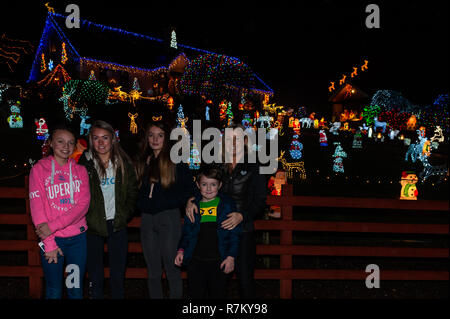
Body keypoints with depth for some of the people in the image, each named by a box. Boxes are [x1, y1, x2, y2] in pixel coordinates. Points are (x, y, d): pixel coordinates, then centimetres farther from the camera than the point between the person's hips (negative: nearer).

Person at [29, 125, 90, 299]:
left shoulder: (80, 170, 7)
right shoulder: (39, 168, 0)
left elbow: (83, 204, -4)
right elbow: (37, 207, -5)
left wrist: (54, 225, -16)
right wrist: (49, 243, -11)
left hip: (78, 237, 2)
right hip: (51, 238, -2)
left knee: (76, 290, 8)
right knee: (54, 291, 6)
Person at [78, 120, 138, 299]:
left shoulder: (124, 163, 4)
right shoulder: (85, 163, -3)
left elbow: (133, 192, 10)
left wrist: (124, 215, 0)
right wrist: (87, 219, -8)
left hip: (117, 225, 2)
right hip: (93, 228, -2)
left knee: (118, 276, 8)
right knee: (95, 277, 5)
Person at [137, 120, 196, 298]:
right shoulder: (143, 161, 13)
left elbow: (188, 190, -4)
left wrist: (168, 202, -10)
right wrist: (141, 204, 5)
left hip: (169, 217, -5)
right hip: (147, 218, 5)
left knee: (171, 266, -1)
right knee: (153, 270, 10)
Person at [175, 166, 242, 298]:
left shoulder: (227, 204, 1)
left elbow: (235, 234, 1)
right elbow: (187, 232, 15)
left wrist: (231, 256, -7)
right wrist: (181, 250, 2)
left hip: (218, 262, -2)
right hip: (195, 260, 2)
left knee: (218, 294, 6)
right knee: (195, 294, 7)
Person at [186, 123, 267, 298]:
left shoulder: (254, 168, 0)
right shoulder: (216, 166, 9)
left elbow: (260, 201, -4)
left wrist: (242, 216, -21)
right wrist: (191, 200, -10)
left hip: (243, 230, -2)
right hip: (216, 230, 3)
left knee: (245, 277, 1)